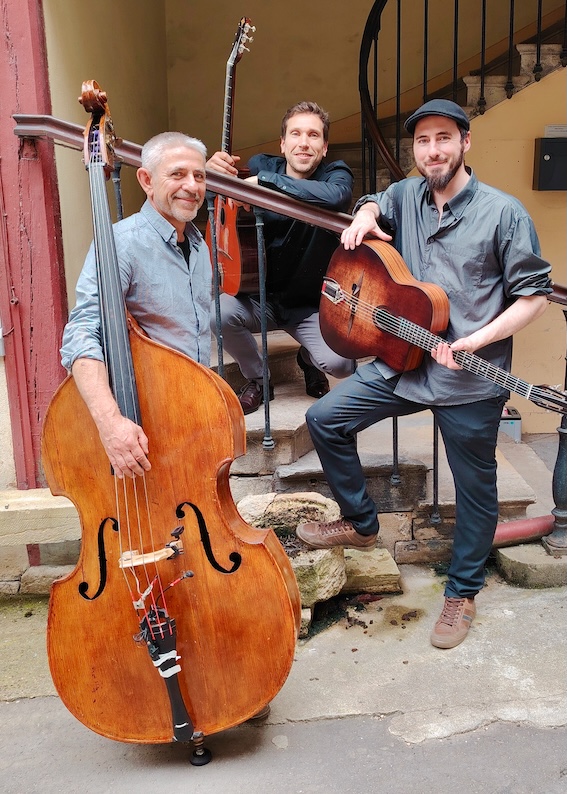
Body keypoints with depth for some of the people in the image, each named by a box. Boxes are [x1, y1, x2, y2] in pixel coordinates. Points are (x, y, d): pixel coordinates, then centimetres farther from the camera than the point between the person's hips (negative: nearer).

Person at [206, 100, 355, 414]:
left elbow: (336, 195, -37)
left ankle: (307, 357, 16)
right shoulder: (261, 165, -3)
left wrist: (263, 180, -38)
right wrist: (209, 171, -24)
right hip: (261, 299, 2)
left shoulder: (336, 173, -11)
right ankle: (257, 380, 2)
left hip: (312, 306, -2)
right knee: (219, 311, -29)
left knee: (339, 363, -25)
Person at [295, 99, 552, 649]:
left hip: (471, 382, -5)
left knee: (475, 488, 8)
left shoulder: (503, 213, -9)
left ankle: (462, 591, 31)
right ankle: (360, 524, 23)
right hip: (403, 361, 5)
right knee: (325, 419, 4)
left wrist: (477, 340, -21)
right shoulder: (406, 196, 6)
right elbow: (375, 203, 30)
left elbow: (534, 295, -8)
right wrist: (365, 216, 4)